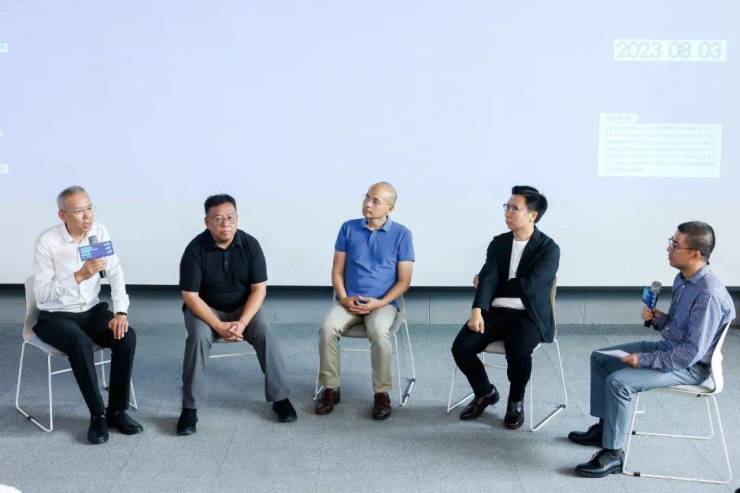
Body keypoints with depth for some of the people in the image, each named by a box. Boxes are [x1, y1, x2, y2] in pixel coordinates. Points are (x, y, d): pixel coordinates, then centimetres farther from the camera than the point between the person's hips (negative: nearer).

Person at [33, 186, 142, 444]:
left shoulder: (99, 232, -3)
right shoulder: (47, 241, -17)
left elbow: (116, 275, -5)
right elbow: (41, 294, -20)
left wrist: (121, 312, -19)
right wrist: (79, 276, -32)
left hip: (92, 310, 4)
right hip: (55, 316, -4)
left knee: (126, 336, -23)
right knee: (81, 343, -35)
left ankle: (117, 410, -9)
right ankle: (98, 414, -18)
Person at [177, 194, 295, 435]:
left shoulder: (250, 244, -12)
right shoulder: (195, 249, -17)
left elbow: (259, 289, -11)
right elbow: (190, 296, -17)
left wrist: (242, 323, -25)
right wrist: (219, 327, -27)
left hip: (244, 307, 1)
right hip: (205, 309, -1)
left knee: (266, 335, -25)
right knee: (198, 338, -31)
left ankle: (280, 398, -12)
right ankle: (190, 408, -21)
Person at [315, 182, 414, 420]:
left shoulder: (401, 234, 0)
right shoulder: (348, 228, 6)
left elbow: (404, 280, -1)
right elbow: (337, 270, 8)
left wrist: (380, 303, -14)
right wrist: (343, 298, -10)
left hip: (383, 303, -2)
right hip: (348, 301, 2)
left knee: (379, 332, -35)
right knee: (328, 328, -28)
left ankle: (382, 393, -17)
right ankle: (330, 389, -11)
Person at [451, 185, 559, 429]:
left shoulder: (549, 249, -5)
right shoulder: (499, 243, 10)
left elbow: (528, 286, -15)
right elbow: (488, 277, -5)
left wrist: (496, 287, -3)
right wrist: (477, 310, -23)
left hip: (529, 316, -4)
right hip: (495, 312, 4)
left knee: (518, 353, -34)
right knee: (461, 347, -18)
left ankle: (516, 402, -1)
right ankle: (485, 392, 11)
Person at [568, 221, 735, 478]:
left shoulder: (709, 294, -28)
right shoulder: (683, 278, 1)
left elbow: (692, 353, -28)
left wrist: (644, 359, -25)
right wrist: (658, 319, -6)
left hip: (691, 367, -10)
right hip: (666, 347, 10)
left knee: (618, 381, -26)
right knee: (600, 358, 12)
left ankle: (612, 454, -10)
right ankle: (605, 427, 22)